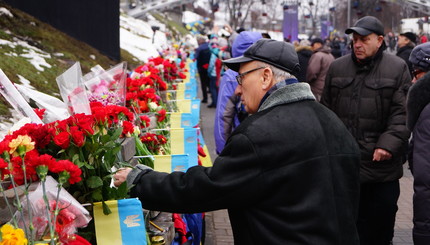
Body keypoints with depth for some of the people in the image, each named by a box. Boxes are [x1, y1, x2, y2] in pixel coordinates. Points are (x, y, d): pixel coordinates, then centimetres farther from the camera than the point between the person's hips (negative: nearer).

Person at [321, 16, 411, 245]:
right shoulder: (337, 67, 8)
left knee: (381, 220, 8)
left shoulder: (397, 68, -2)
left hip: (382, 163, -3)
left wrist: (389, 144, -18)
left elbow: (402, 112, -8)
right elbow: (326, 109, 12)